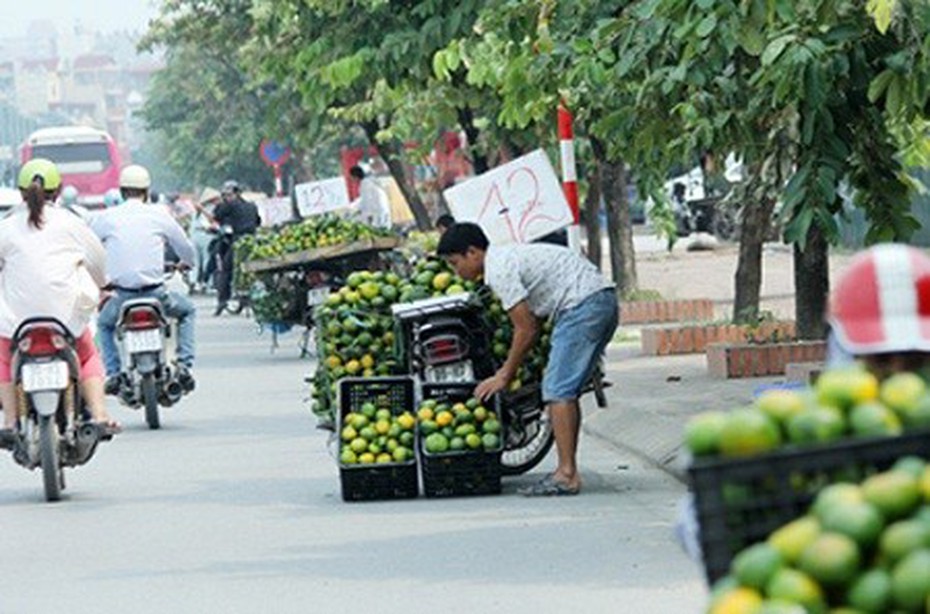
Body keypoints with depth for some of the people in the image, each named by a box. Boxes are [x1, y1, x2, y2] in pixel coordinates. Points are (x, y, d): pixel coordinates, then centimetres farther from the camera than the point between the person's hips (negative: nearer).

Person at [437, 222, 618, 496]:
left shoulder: (500, 270, -10)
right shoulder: (507, 257, 20)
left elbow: (527, 329, -9)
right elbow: (532, 322, 22)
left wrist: (504, 376, 1)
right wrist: (509, 370, 22)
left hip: (583, 306, -10)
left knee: (558, 391, -10)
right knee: (566, 392, 12)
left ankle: (567, 474, -14)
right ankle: (568, 472, 11)